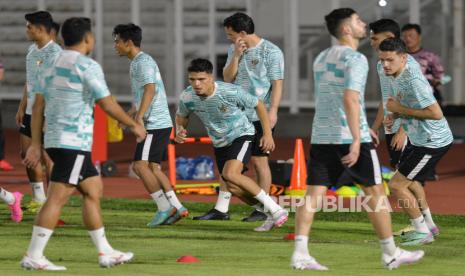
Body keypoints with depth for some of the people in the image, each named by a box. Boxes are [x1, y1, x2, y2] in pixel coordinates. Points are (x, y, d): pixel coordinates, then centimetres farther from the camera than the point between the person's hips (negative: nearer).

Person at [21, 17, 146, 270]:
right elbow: (107, 105, -10)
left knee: (93, 190, 16)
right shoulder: (87, 66, -10)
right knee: (58, 197, -9)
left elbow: (38, 105, 11)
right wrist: (134, 126, 3)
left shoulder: (50, 66, 13)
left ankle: (105, 253, 19)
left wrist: (36, 144, 13)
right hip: (74, 142, -9)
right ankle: (33, 256, -12)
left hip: (55, 140, 9)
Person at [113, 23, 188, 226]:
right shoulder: (137, 63, 19)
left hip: (155, 124, -10)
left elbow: (150, 89, -25)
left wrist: (139, 117, -32)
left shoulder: (143, 62, -12)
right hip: (159, 124, 10)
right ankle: (177, 208, 9)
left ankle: (165, 208, -12)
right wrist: (129, 115, 36)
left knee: (141, 165, -13)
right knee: (153, 167, 10)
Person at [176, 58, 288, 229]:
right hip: (220, 143, 6)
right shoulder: (187, 97, -17)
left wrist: (267, 134, -14)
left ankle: (273, 208, -18)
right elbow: (181, 116, 6)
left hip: (241, 135, -6)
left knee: (230, 174, -28)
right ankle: (272, 215, 23)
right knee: (233, 188, 4)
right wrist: (179, 130, -17)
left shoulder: (231, 92, -28)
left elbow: (258, 105, -12)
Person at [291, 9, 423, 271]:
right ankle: (391, 254, 14)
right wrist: (357, 140, -24)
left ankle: (300, 253, -13)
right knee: (375, 191, 7)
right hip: (350, 137, -7)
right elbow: (350, 99, -22)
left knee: (314, 194, 0)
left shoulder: (322, 58, 17)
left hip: (322, 137, 7)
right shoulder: (355, 59, -9)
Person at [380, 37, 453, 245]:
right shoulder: (396, 77, 4)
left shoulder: (413, 80, -26)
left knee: (396, 185, -8)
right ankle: (428, 225, 38)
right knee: (407, 181, 25)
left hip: (432, 142, -10)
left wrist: (400, 109, -24)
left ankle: (422, 232, 3)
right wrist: (393, 116, 1)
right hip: (421, 140, 10)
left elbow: (436, 113, -31)